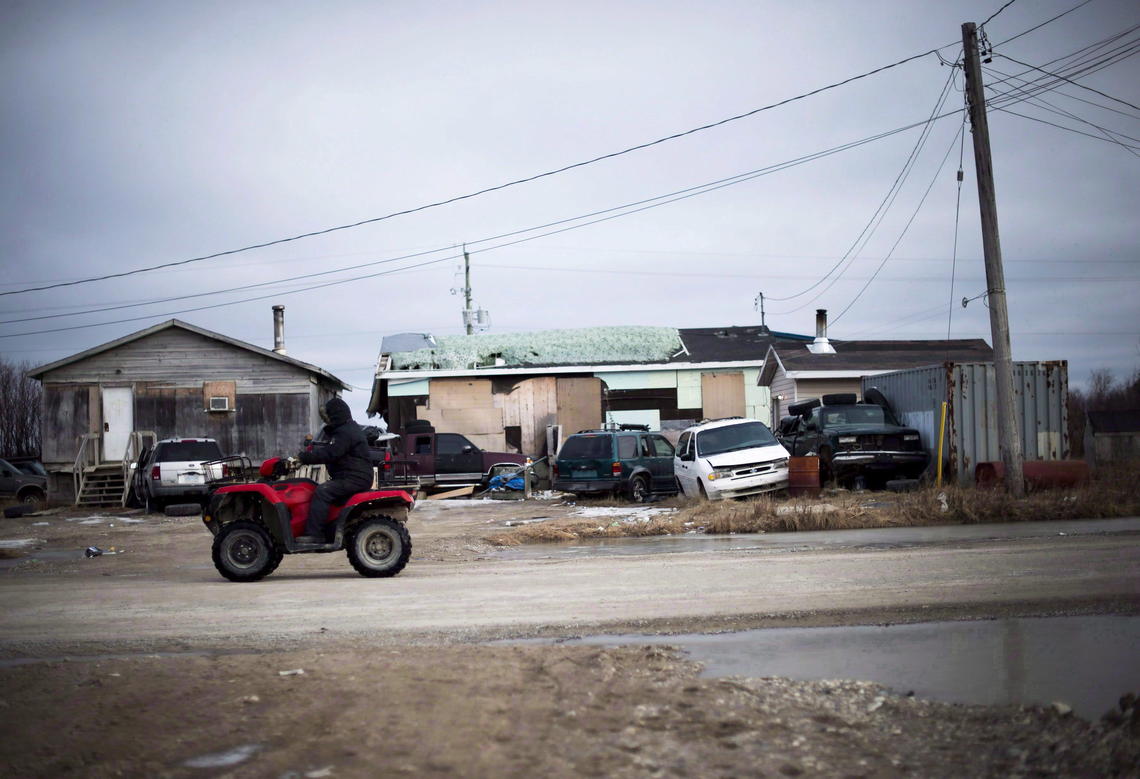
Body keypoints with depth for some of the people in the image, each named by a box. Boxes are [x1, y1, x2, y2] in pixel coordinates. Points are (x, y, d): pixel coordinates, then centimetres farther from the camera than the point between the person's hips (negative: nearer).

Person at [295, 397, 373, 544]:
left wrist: (304, 457, -21)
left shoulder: (345, 433, -14)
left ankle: (314, 534, -30)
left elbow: (329, 453, -25)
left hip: (354, 479, -12)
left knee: (322, 492, -24)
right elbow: (328, 449, 25)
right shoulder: (349, 428, 21)